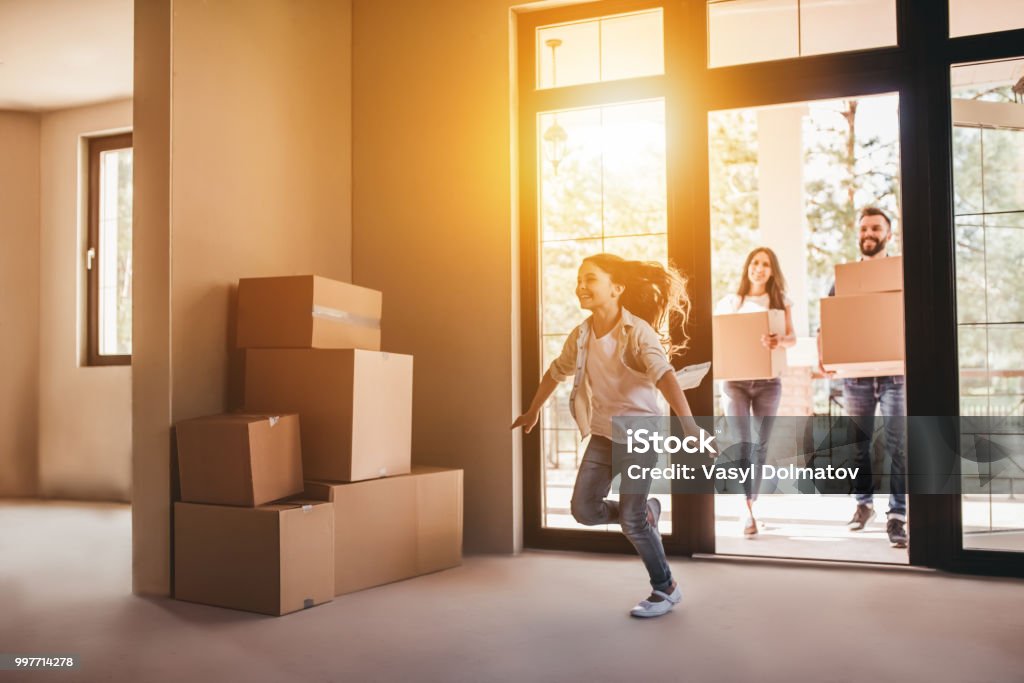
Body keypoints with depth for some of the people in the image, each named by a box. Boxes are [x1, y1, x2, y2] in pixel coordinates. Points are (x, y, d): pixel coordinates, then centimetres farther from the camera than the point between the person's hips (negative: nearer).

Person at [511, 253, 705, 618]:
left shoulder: (637, 332, -19)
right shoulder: (580, 336, 1)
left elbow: (665, 376, -33)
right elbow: (555, 373, 18)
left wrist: (689, 426, -47)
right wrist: (533, 411, 30)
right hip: (602, 434, 6)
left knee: (631, 521, -5)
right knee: (583, 509, 3)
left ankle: (666, 590, 17)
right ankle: (646, 511, 30)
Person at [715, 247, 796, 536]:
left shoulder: (781, 302, 6)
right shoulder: (730, 302, 7)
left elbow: (792, 337, -6)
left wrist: (779, 341, -29)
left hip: (768, 381, 1)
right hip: (735, 379, -1)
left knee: (761, 444, 6)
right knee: (742, 443, -9)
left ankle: (751, 504, 21)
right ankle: (748, 511, -11)